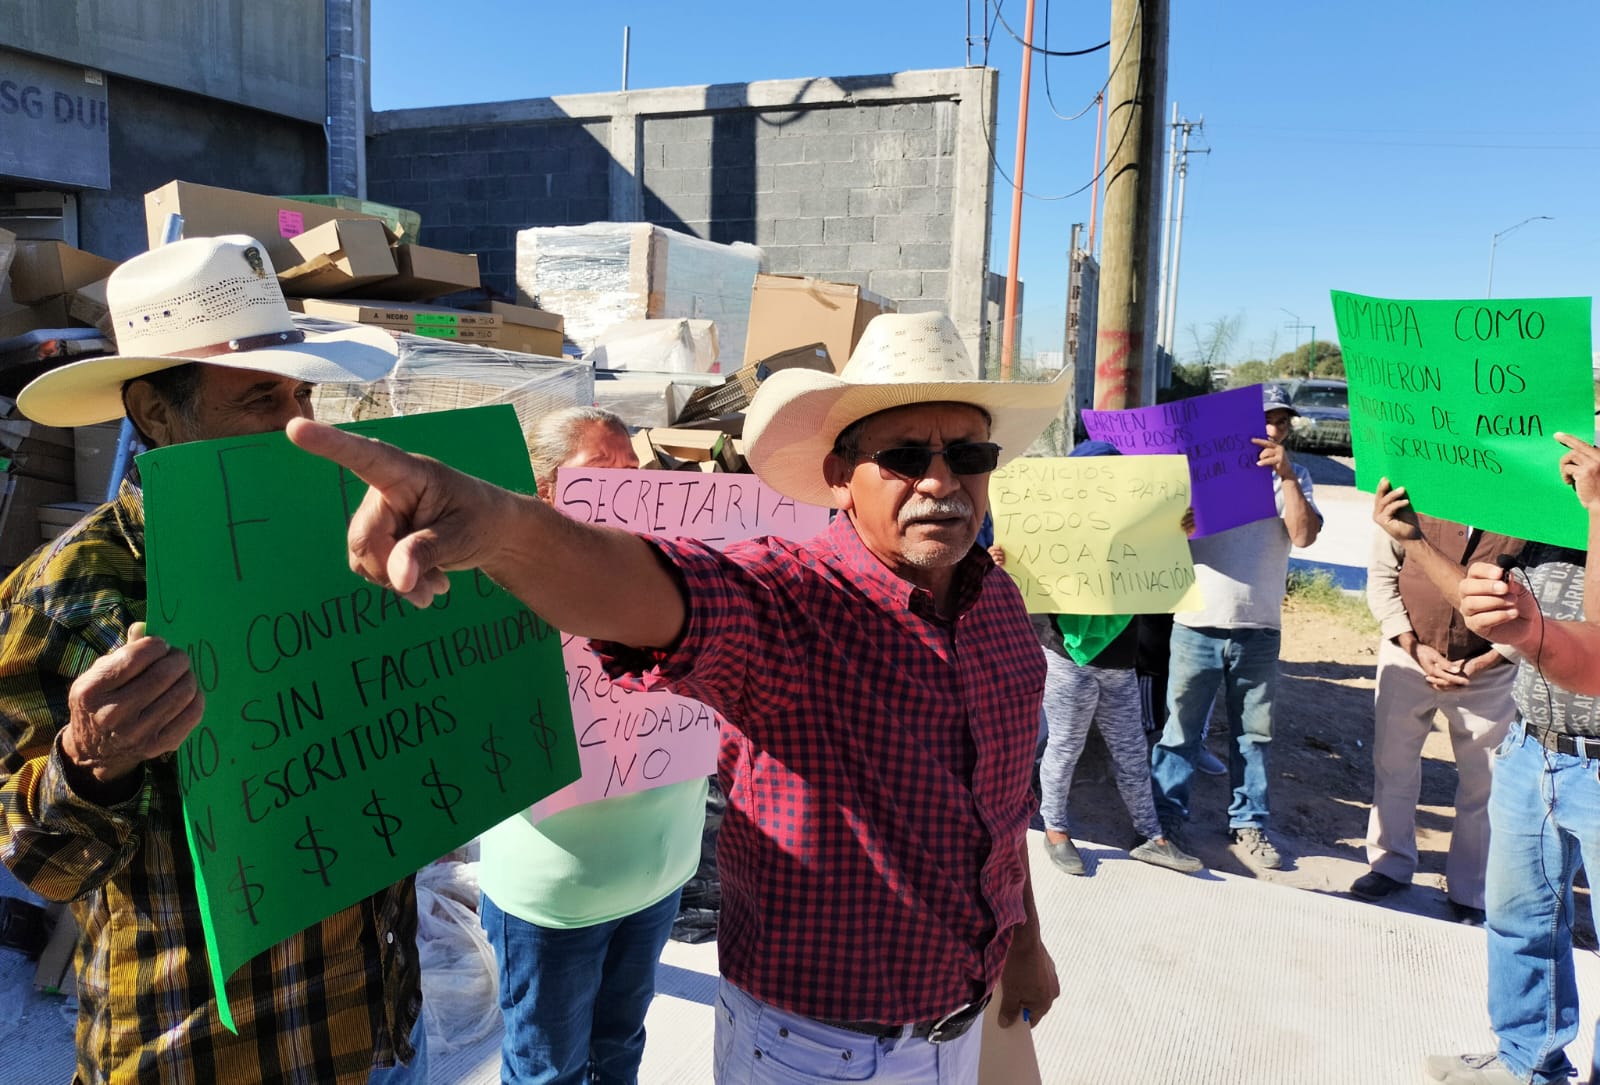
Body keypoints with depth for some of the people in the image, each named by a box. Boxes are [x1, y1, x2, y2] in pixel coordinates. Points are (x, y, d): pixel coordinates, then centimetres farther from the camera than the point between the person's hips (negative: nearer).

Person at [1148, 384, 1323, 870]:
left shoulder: (1292, 478, 8)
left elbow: (1303, 535, -8)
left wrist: (1286, 475, -16)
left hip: (1259, 630, 2)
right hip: (1197, 625, -2)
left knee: (1253, 732, 12)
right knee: (1180, 728, 6)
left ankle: (1248, 822, 26)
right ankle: (1167, 816, 19)